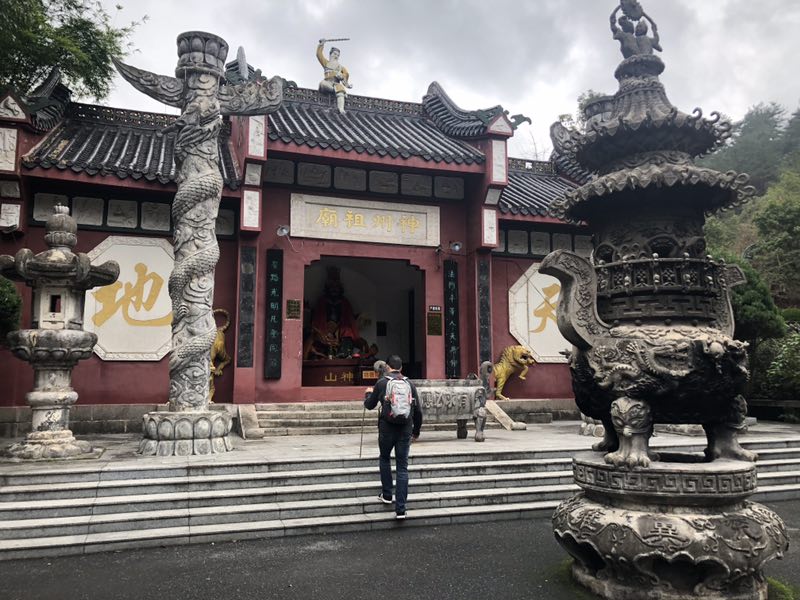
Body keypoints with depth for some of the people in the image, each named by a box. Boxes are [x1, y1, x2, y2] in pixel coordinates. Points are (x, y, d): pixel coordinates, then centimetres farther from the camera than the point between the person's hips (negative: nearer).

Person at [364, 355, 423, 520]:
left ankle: (387, 495, 28)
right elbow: (418, 411, 6)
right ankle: (400, 509, 4)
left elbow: (369, 405, 7)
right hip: (405, 431, 2)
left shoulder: (381, 383, -4)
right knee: (403, 467, 6)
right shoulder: (410, 384, 3)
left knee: (384, 459, 24)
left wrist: (368, 393, 28)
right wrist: (416, 431, 19)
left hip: (387, 429, -1)